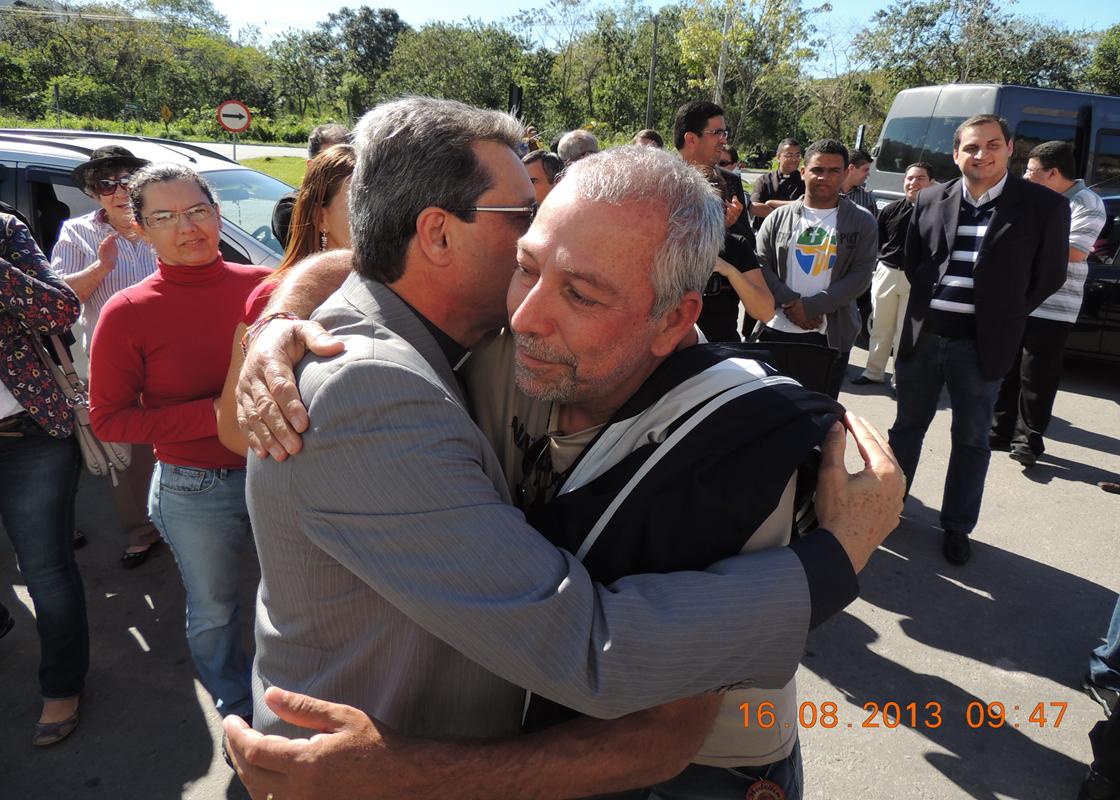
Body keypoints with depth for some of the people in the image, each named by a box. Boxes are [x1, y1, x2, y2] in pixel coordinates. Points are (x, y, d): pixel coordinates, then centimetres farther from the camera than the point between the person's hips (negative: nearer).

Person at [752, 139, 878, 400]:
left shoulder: (862, 224, 4)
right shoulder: (779, 217, 7)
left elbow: (860, 276, -5)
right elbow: (761, 265, 0)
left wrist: (810, 307, -14)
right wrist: (791, 302, -14)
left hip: (831, 335, 0)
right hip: (776, 329, 1)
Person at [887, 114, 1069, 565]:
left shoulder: (1043, 205, -5)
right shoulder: (931, 199, 2)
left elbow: (1049, 276, 1)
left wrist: (1005, 317, -1)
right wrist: (927, 301, 4)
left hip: (981, 343, -2)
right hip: (922, 335, 2)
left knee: (971, 439, 10)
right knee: (907, 425, 15)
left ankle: (957, 527, 24)